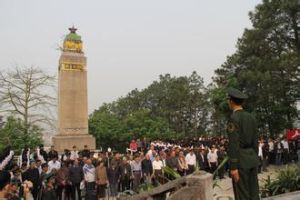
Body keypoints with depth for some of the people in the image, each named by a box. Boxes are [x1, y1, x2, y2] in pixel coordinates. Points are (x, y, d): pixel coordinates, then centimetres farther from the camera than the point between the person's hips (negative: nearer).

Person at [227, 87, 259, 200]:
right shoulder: (251, 117, 11)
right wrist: (254, 160, 20)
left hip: (240, 160, -8)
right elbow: (255, 141, 14)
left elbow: (233, 144, -20)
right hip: (251, 157, 8)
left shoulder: (233, 118, -15)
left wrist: (233, 167, -19)